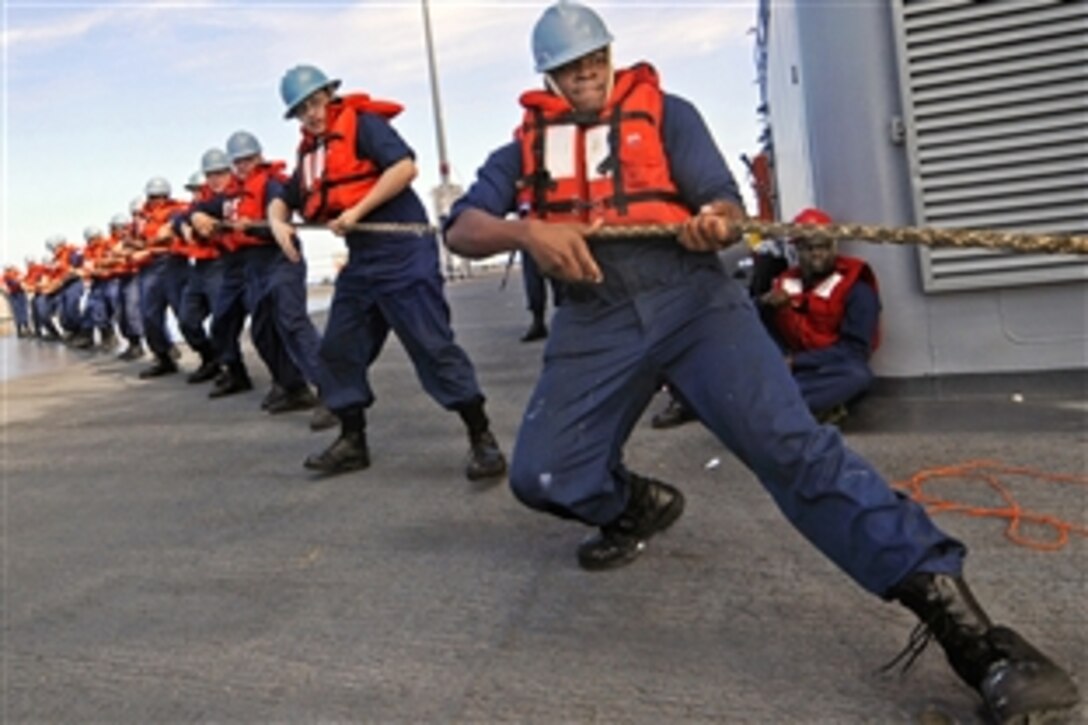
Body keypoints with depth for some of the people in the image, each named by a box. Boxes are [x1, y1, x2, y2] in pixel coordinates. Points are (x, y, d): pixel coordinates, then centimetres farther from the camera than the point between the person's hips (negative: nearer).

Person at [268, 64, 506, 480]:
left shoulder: (362, 122, -6)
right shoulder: (311, 151, 17)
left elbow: (405, 166, -20)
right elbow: (284, 199, 24)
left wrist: (357, 210, -20)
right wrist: (278, 223, 0)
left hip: (401, 251, -9)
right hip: (361, 258, 9)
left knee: (432, 346, -11)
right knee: (338, 348, 10)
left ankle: (482, 439, -4)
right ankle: (352, 442, 22)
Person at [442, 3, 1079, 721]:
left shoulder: (665, 114, 11)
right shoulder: (526, 149, 16)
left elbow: (726, 205, 2)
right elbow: (462, 229, 6)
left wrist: (715, 223, -23)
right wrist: (527, 231, -16)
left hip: (692, 297, -3)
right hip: (597, 322, 3)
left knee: (791, 444, -21)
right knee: (541, 475, -7)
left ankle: (960, 620, -22)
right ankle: (640, 505, 27)